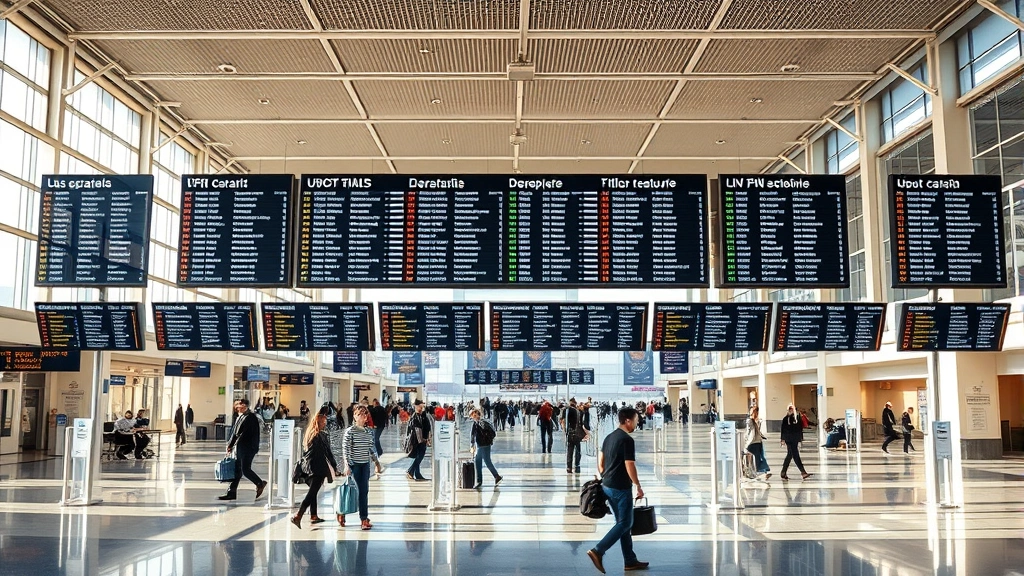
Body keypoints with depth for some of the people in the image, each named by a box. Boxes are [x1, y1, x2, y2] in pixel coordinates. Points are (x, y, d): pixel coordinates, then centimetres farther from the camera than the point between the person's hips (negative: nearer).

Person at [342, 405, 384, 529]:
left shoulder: (369, 432, 9)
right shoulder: (350, 431, -7)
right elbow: (346, 450, -9)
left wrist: (376, 462, 14)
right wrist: (347, 465, -15)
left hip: (365, 464, 5)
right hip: (354, 465, -5)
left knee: (364, 491, 2)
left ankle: (364, 519, 4)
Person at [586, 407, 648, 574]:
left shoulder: (609, 437, 10)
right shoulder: (627, 440, -17)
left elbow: (600, 461, 15)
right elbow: (630, 467, -19)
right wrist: (638, 487, -8)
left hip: (607, 486, 9)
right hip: (621, 488, -9)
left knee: (622, 523, 14)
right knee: (625, 524, -1)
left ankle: (630, 561, 19)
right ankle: (598, 551, -9)